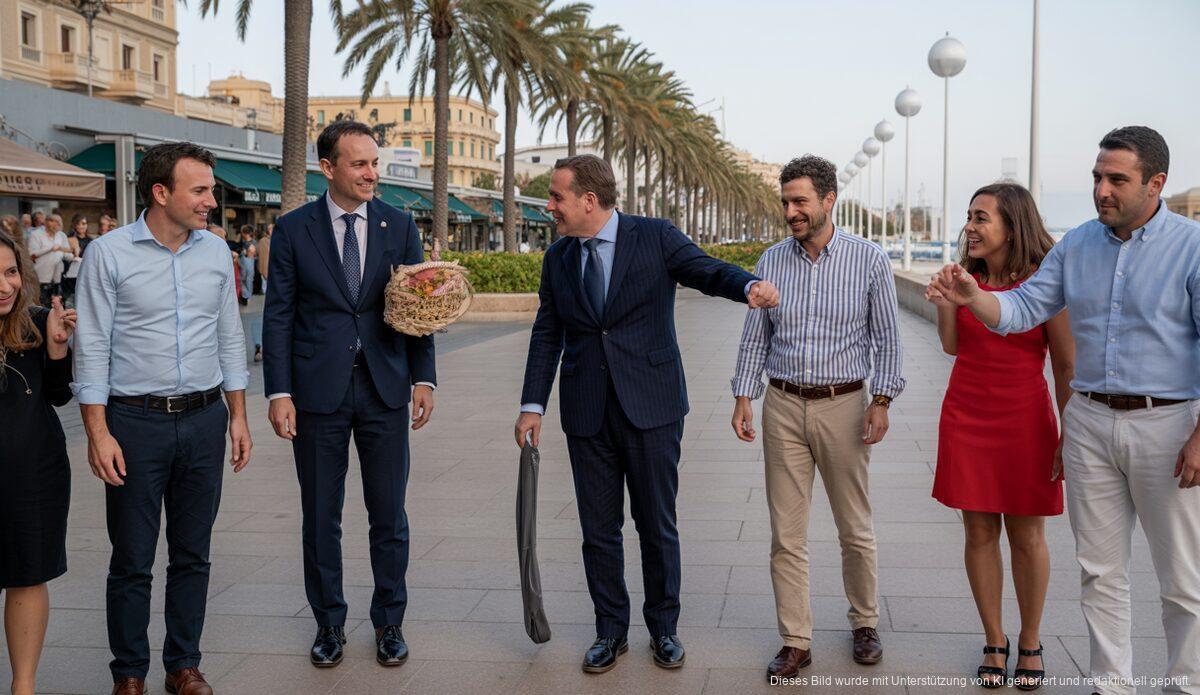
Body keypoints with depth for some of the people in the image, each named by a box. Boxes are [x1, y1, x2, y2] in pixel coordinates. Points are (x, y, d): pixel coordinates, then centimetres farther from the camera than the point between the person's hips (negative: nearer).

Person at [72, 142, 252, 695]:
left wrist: (238, 415, 10)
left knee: (192, 555, 11)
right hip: (135, 421, -4)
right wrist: (98, 433, -12)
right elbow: (91, 347, -7)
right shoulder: (108, 253, -7)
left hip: (203, 420, 4)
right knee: (132, 561, 5)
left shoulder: (216, 252, 6)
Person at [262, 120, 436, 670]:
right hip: (318, 393, -1)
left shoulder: (399, 226, 4)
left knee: (389, 516, 8)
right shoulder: (293, 229, -1)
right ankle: (329, 623, 25)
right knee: (320, 518, 9)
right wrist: (278, 392, -7)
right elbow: (278, 315, -1)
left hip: (386, 391, 1)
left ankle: (389, 622, 23)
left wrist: (423, 378, 0)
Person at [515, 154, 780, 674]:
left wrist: (749, 285, -37)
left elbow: (707, 270, -14)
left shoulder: (656, 237, -4)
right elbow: (547, 335, 10)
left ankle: (663, 628, 24)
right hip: (587, 415, 3)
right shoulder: (558, 258, 8)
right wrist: (533, 405, 4)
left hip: (651, 408, -3)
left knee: (657, 525, 7)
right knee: (598, 528, 9)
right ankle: (611, 631, 25)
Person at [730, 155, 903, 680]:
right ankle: (795, 642, 13)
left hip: (843, 405, -2)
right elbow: (755, 336, 9)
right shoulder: (771, 261, 4)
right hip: (783, 405, 2)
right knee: (786, 533, 3)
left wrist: (881, 401, -7)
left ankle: (864, 624, 30)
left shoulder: (869, 259, -3)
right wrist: (742, 397, 2)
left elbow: (886, 337, 0)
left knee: (855, 529, 10)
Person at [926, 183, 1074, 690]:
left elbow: (1067, 366, -8)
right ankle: (994, 643, 21)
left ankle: (1030, 644, 24)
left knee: (1026, 536, 6)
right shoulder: (967, 277, 3)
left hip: (1024, 419, -3)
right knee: (979, 533, 7)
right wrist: (945, 305, -5)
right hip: (966, 417, 4)